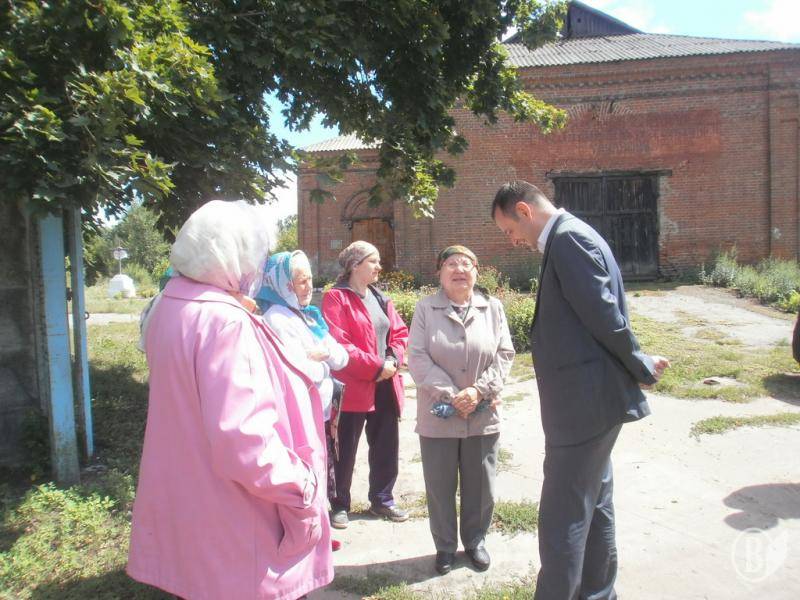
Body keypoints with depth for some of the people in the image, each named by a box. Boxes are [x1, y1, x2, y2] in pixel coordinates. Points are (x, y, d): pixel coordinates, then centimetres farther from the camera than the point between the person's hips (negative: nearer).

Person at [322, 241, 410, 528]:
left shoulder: (381, 298, 13)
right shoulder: (335, 298, -9)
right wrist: (376, 366, -18)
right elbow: (337, 344, -18)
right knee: (345, 450, 7)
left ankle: (381, 499, 32)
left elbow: (400, 332, 12)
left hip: (386, 386, 7)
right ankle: (340, 505, 24)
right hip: (353, 387, -7)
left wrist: (394, 359, -8)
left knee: (386, 447, 15)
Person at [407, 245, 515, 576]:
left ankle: (475, 540, 37)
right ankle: (445, 546, 31)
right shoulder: (425, 308, -3)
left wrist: (479, 390, -13)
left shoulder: (493, 307, 3)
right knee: (440, 486, 10)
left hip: (483, 415, 2)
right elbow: (417, 358, -8)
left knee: (480, 485, 14)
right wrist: (451, 395, -16)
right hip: (438, 415, -1)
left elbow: (505, 355, 1)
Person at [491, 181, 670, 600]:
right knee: (593, 511, 21)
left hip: (585, 403, -11)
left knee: (561, 520, -1)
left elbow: (606, 318, -19)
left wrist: (642, 368, -6)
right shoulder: (570, 238, 16)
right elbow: (601, 319, 16)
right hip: (589, 401, 11)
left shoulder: (568, 238, -16)